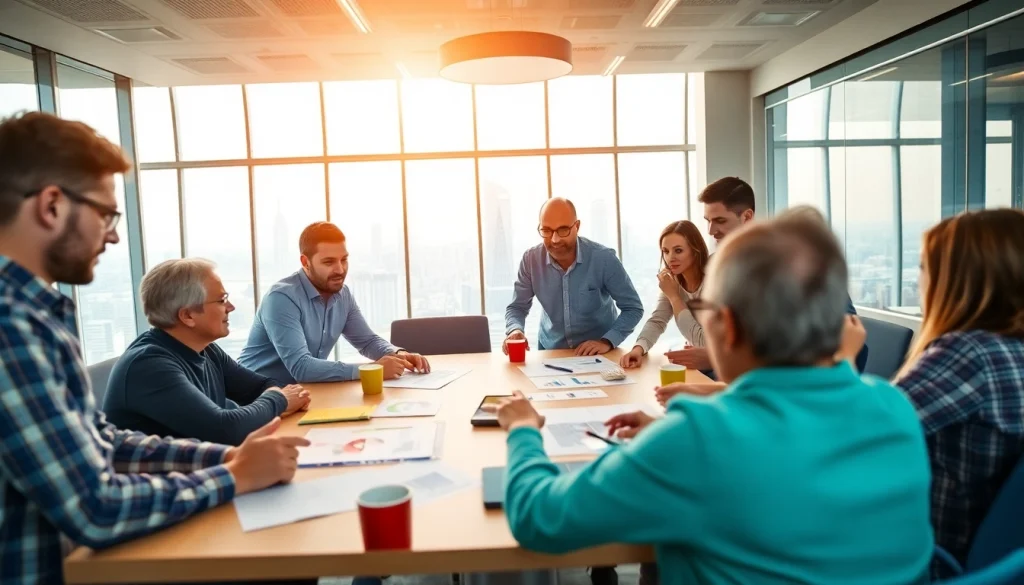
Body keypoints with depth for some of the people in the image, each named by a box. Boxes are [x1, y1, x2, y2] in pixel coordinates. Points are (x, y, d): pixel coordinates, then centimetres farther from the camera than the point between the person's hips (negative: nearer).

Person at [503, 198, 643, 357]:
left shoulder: (603, 258, -19)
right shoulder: (531, 260, -13)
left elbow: (633, 308, -11)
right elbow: (517, 307, -3)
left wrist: (607, 341, -24)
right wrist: (515, 330, -24)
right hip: (551, 349, 3)